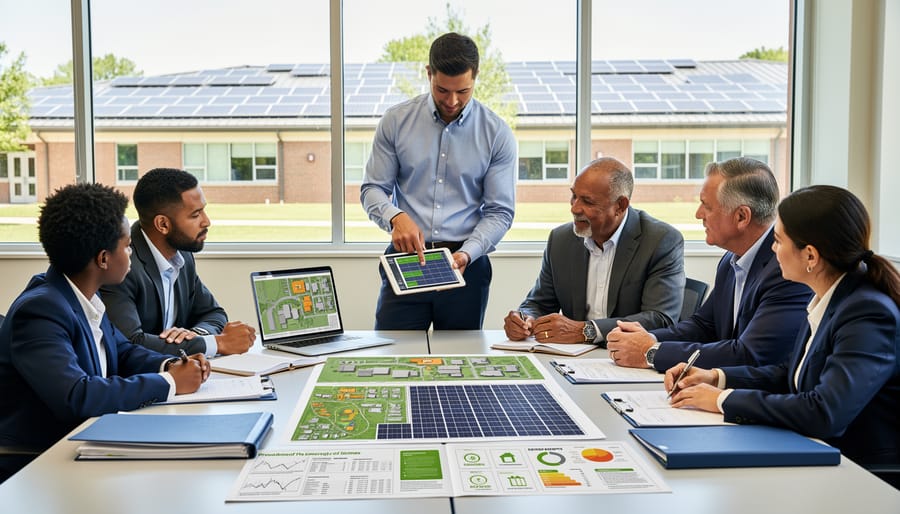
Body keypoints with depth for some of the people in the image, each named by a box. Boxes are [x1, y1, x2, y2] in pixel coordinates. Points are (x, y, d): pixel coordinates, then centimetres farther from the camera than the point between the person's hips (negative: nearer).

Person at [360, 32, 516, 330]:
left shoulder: (497, 134, -1)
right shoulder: (396, 121, 2)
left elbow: (500, 212, -1)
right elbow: (372, 189, 4)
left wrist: (466, 254, -17)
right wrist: (396, 217, -17)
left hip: (467, 264, 0)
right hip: (406, 258, 0)